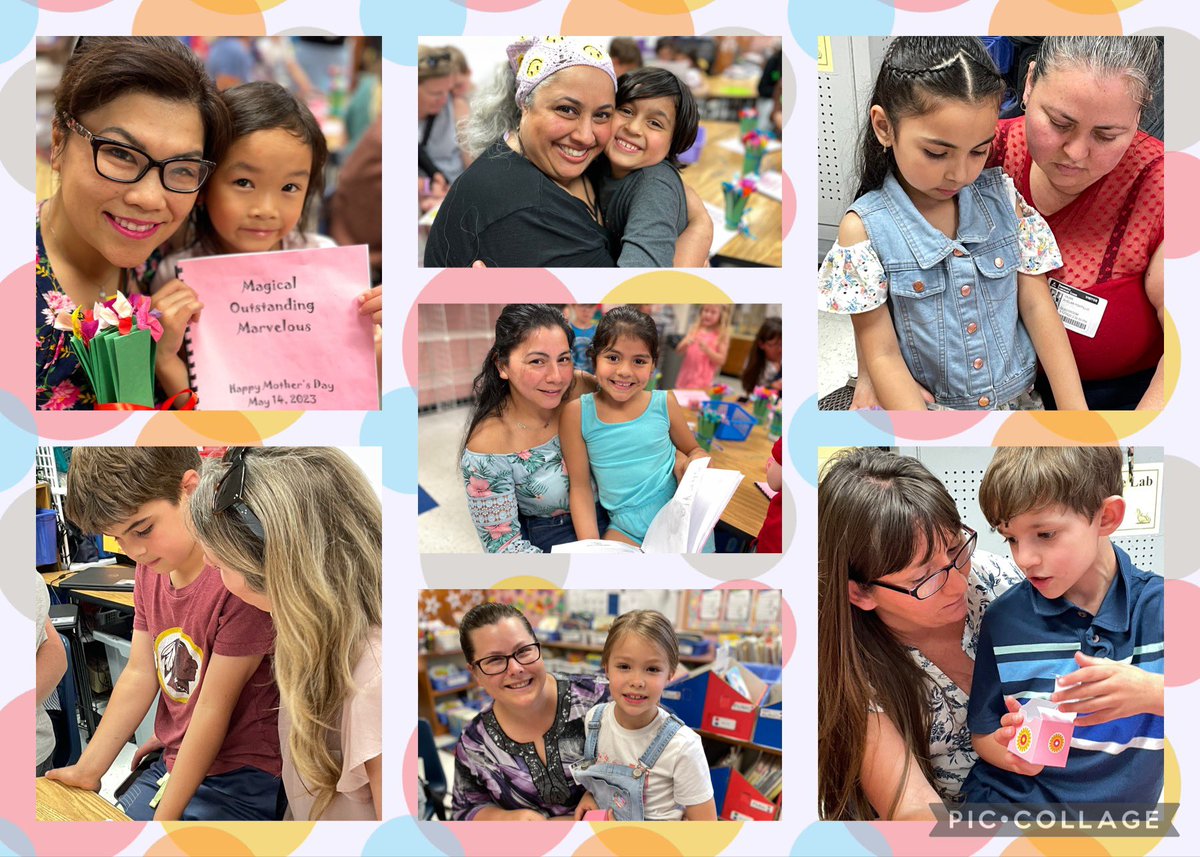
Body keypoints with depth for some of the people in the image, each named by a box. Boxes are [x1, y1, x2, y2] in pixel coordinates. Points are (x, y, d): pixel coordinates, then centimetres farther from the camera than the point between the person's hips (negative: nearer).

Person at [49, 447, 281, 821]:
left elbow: (213, 709, -20)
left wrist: (164, 819, -16)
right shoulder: (152, 565, 5)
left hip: (239, 783, -8)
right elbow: (139, 675, 7)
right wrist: (86, 771, 4)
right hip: (172, 765, 8)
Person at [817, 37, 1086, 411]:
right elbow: (882, 354, -11)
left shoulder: (1003, 199, 1)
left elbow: (1036, 304, 2)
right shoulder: (865, 228, -11)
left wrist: (1076, 409, -7)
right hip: (927, 404, -4)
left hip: (1020, 396, 4)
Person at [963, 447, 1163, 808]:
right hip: (1010, 799, 0)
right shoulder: (1004, 619, 2)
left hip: (1123, 804, 0)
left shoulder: (1157, 606, -1)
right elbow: (983, 733, 7)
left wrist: (1150, 691, -24)